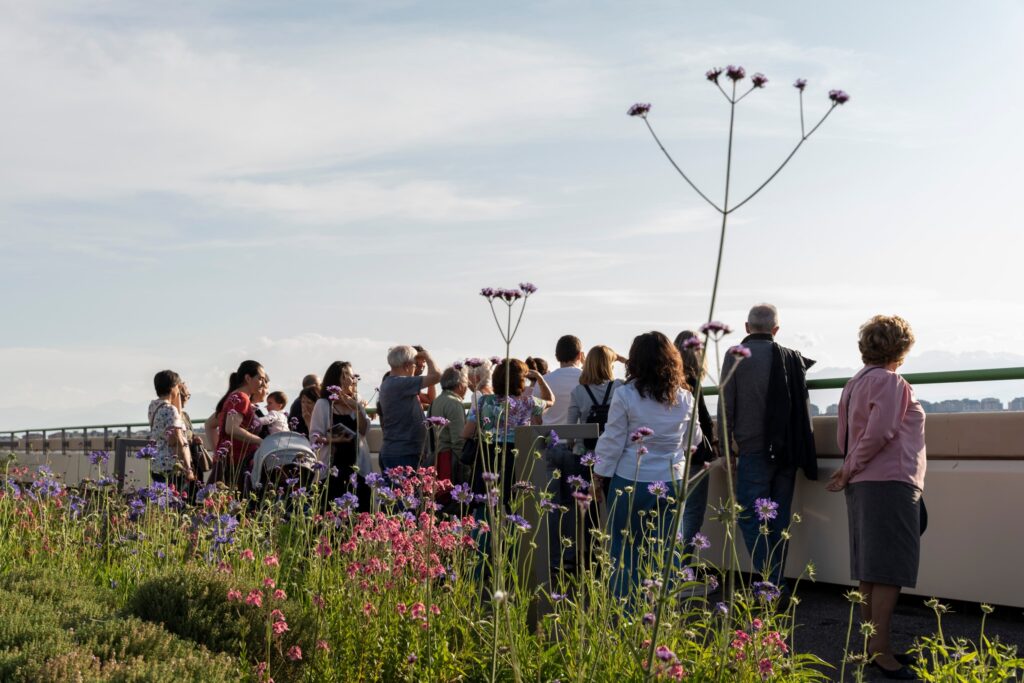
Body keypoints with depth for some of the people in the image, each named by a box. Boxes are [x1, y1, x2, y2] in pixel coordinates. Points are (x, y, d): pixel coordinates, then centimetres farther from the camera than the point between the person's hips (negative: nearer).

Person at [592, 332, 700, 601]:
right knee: (661, 552, 12)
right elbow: (693, 439, 15)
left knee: (624, 550, 8)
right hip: (672, 481, 3)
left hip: (631, 481, -3)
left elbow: (612, 441, -6)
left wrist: (599, 476, 4)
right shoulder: (684, 398, 1)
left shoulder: (625, 395, -11)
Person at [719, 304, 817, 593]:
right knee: (778, 519, 11)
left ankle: (769, 583, -12)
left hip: (753, 450, -5)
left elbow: (726, 405, -6)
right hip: (787, 450, 5)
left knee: (751, 518, -2)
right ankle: (778, 586, 14)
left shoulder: (736, 356, -4)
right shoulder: (793, 358, 8)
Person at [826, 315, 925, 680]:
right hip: (891, 482, -9)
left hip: (864, 485, 9)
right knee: (889, 569, -7)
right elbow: (880, 431, -18)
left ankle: (873, 645, 16)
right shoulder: (889, 381, -10)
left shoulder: (854, 383, 16)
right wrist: (850, 470, -10)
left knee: (870, 571, 11)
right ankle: (880, 649, -6)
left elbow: (844, 437, 15)